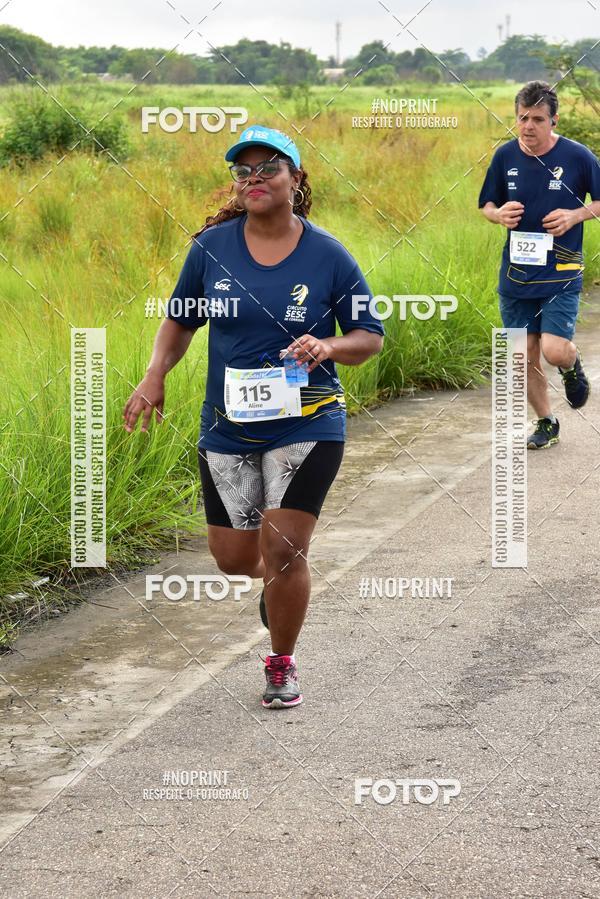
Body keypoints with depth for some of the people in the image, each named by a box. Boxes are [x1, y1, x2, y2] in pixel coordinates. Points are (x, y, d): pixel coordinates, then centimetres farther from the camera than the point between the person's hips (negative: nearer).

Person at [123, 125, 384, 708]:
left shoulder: (328, 256, -6)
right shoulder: (212, 247, -1)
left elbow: (370, 336, 1)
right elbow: (181, 318, 12)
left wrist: (328, 346, -20)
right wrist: (155, 375, -5)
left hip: (306, 425, -3)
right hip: (228, 425, 3)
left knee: (281, 550, -11)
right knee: (234, 558, 8)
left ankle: (282, 664, 12)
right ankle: (279, 580, 45)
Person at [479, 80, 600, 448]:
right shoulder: (505, 156, 1)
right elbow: (487, 205, 13)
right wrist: (499, 214, -10)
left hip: (561, 275, -3)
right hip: (516, 275, 3)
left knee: (555, 351, -16)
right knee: (525, 357, 7)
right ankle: (547, 423, 27)